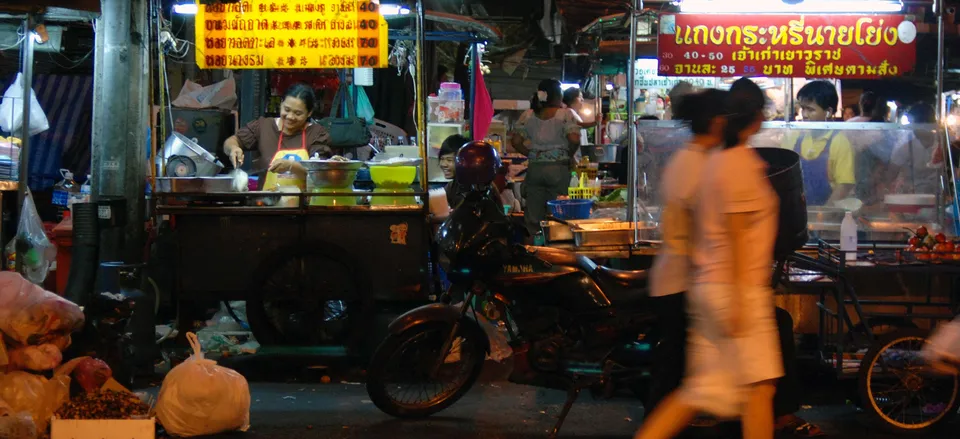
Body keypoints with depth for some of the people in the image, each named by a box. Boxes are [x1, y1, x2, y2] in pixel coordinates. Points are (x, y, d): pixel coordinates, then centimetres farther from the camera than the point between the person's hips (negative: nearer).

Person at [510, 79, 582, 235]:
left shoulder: (528, 115, 6)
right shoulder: (566, 114, -5)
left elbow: (516, 141, 1)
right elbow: (574, 139, -16)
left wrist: (532, 154, 11)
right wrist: (569, 155, 1)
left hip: (534, 169, 3)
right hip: (558, 168, -3)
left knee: (533, 216, 6)